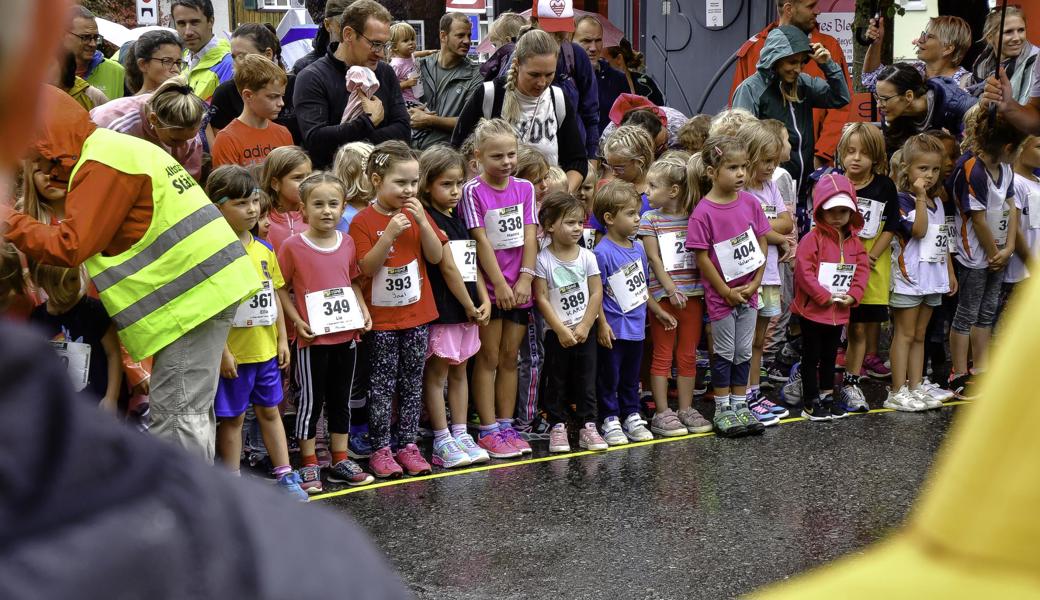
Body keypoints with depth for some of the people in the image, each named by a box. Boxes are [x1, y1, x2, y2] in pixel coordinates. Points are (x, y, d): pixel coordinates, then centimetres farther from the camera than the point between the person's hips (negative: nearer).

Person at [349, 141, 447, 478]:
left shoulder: (417, 214, 5)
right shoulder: (363, 222, -9)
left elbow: (436, 257, -1)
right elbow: (366, 268, -16)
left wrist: (422, 221, -13)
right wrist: (389, 234, -26)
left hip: (417, 313, 4)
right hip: (382, 317, -4)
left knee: (412, 383, 9)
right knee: (383, 384, 2)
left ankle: (408, 444, 18)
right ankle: (381, 449, 9)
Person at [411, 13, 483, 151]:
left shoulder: (475, 75, 4)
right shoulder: (421, 66, 14)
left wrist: (429, 120, -7)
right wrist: (412, 113, -7)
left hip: (445, 146, -1)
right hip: (411, 144, 1)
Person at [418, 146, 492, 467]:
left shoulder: (459, 218, 13)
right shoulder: (429, 220, -12)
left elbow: (472, 264, 13)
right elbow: (448, 267, -14)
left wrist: (484, 300, 2)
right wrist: (469, 306, -10)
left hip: (467, 309, 8)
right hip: (442, 308, -8)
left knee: (459, 371, 12)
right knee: (437, 372, 0)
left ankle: (461, 435, 18)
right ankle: (442, 442, 3)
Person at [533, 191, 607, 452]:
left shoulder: (587, 256, -1)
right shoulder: (543, 260, -10)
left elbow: (596, 294, -1)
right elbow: (541, 299, -11)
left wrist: (584, 327, -9)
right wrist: (561, 330, -14)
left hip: (585, 331, 2)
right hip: (556, 332, -2)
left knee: (586, 380, 5)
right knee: (556, 380, 5)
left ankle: (588, 426, 13)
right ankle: (558, 427, 14)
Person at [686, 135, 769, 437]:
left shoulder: (750, 203, -2)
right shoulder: (703, 212, -16)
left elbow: (761, 244, 4)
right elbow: (702, 257, -14)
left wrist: (754, 283, -3)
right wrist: (726, 292, -11)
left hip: (748, 291, 4)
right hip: (721, 294, -4)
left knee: (744, 351, 12)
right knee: (724, 353, 6)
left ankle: (740, 405, 24)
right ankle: (722, 410, 18)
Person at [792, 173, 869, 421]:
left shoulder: (854, 241, 6)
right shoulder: (813, 239, -15)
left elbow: (862, 269, 5)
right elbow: (804, 271, -20)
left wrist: (853, 295, -9)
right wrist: (824, 297, -20)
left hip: (839, 311, 6)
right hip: (813, 309, -6)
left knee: (830, 356, 18)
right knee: (811, 356, 4)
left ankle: (827, 395, 30)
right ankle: (810, 402, 10)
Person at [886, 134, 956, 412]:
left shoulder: (937, 202, 13)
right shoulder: (902, 200, -12)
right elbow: (918, 230, -24)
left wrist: (950, 272, 18)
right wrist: (920, 198, -24)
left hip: (933, 277, 7)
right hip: (909, 277, -7)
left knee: (920, 335, 13)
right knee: (905, 335, -3)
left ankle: (916, 387, 18)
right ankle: (898, 392, 0)